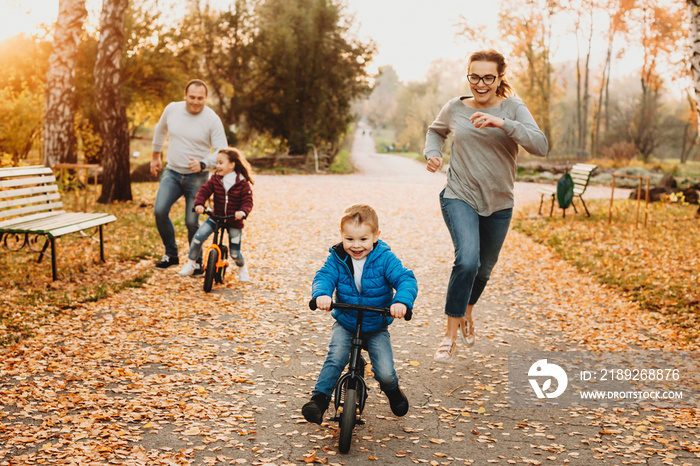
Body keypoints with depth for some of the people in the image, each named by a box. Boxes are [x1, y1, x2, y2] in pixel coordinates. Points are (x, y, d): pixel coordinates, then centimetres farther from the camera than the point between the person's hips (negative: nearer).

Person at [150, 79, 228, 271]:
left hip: (197, 178, -3)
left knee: (191, 222, -5)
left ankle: (196, 261, 18)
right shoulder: (172, 109, 0)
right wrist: (155, 156, 27)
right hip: (172, 173, 3)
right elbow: (160, 130, 20)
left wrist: (203, 164, -30)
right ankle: (171, 254, 4)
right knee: (159, 211, -15)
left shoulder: (212, 119, -11)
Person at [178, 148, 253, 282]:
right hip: (216, 217, 3)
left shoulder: (242, 183, -11)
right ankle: (190, 264, 2)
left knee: (234, 253, -1)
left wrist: (242, 212, -33)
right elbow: (204, 191, -6)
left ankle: (243, 268, 33)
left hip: (234, 221, -3)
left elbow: (248, 201, -14)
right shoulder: (215, 179, -1)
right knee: (198, 237, -18)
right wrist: (199, 204, -26)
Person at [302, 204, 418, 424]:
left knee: (385, 373, -7)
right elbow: (324, 276, -18)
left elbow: (406, 280, -23)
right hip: (345, 322, 1)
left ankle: (392, 390, 29)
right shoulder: (337, 258, -8)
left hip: (376, 326, -1)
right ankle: (319, 398, -11)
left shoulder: (384, 259, -15)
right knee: (335, 358, -24)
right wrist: (321, 294, -42)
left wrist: (401, 301, -45)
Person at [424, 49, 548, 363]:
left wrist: (502, 123, -30)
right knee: (467, 260, -25)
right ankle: (451, 334, -12)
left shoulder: (513, 108, -5)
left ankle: (466, 311, 49)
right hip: (460, 198, -2)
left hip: (498, 204, 2)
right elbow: (435, 131, 22)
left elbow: (540, 146, -19)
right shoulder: (454, 108, -1)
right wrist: (433, 153, 1)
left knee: (484, 269, 17)